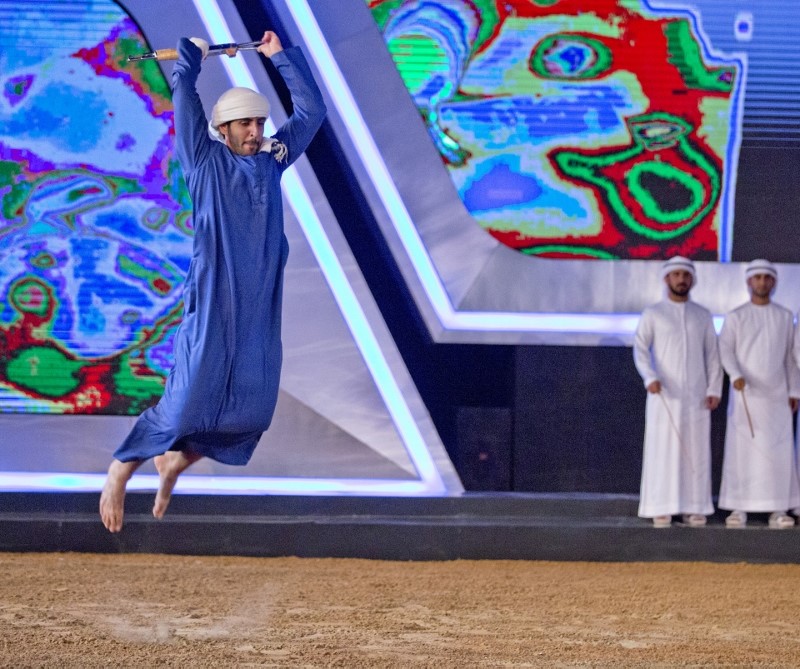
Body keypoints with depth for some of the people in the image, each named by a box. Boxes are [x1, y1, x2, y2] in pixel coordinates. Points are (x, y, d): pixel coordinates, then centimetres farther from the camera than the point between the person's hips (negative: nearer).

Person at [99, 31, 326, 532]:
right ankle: (121, 472, 9)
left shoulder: (272, 160, 16)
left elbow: (312, 110, 20)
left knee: (252, 413, -1)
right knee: (190, 402, -11)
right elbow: (184, 95, 1)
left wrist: (281, 57, 21)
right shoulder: (206, 160, 4)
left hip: (261, 313, 5)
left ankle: (176, 462, 23)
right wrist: (192, 55, 16)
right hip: (212, 306, -5)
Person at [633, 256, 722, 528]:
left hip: (695, 395, 3)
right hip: (664, 394, -3)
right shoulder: (652, 314, 1)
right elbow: (640, 350, -9)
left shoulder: (703, 315, 10)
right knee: (662, 450, -5)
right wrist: (650, 378, -28)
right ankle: (662, 509, -1)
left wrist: (714, 391, -4)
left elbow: (712, 355, 8)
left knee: (696, 452, 1)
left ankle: (693, 509, 6)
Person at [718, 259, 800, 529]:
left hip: (776, 395, 2)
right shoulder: (735, 317, 1)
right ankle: (738, 509, -1)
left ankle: (778, 510, 0)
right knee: (740, 449, -5)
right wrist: (736, 376, -26)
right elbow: (725, 351, -7)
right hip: (745, 393, -2)